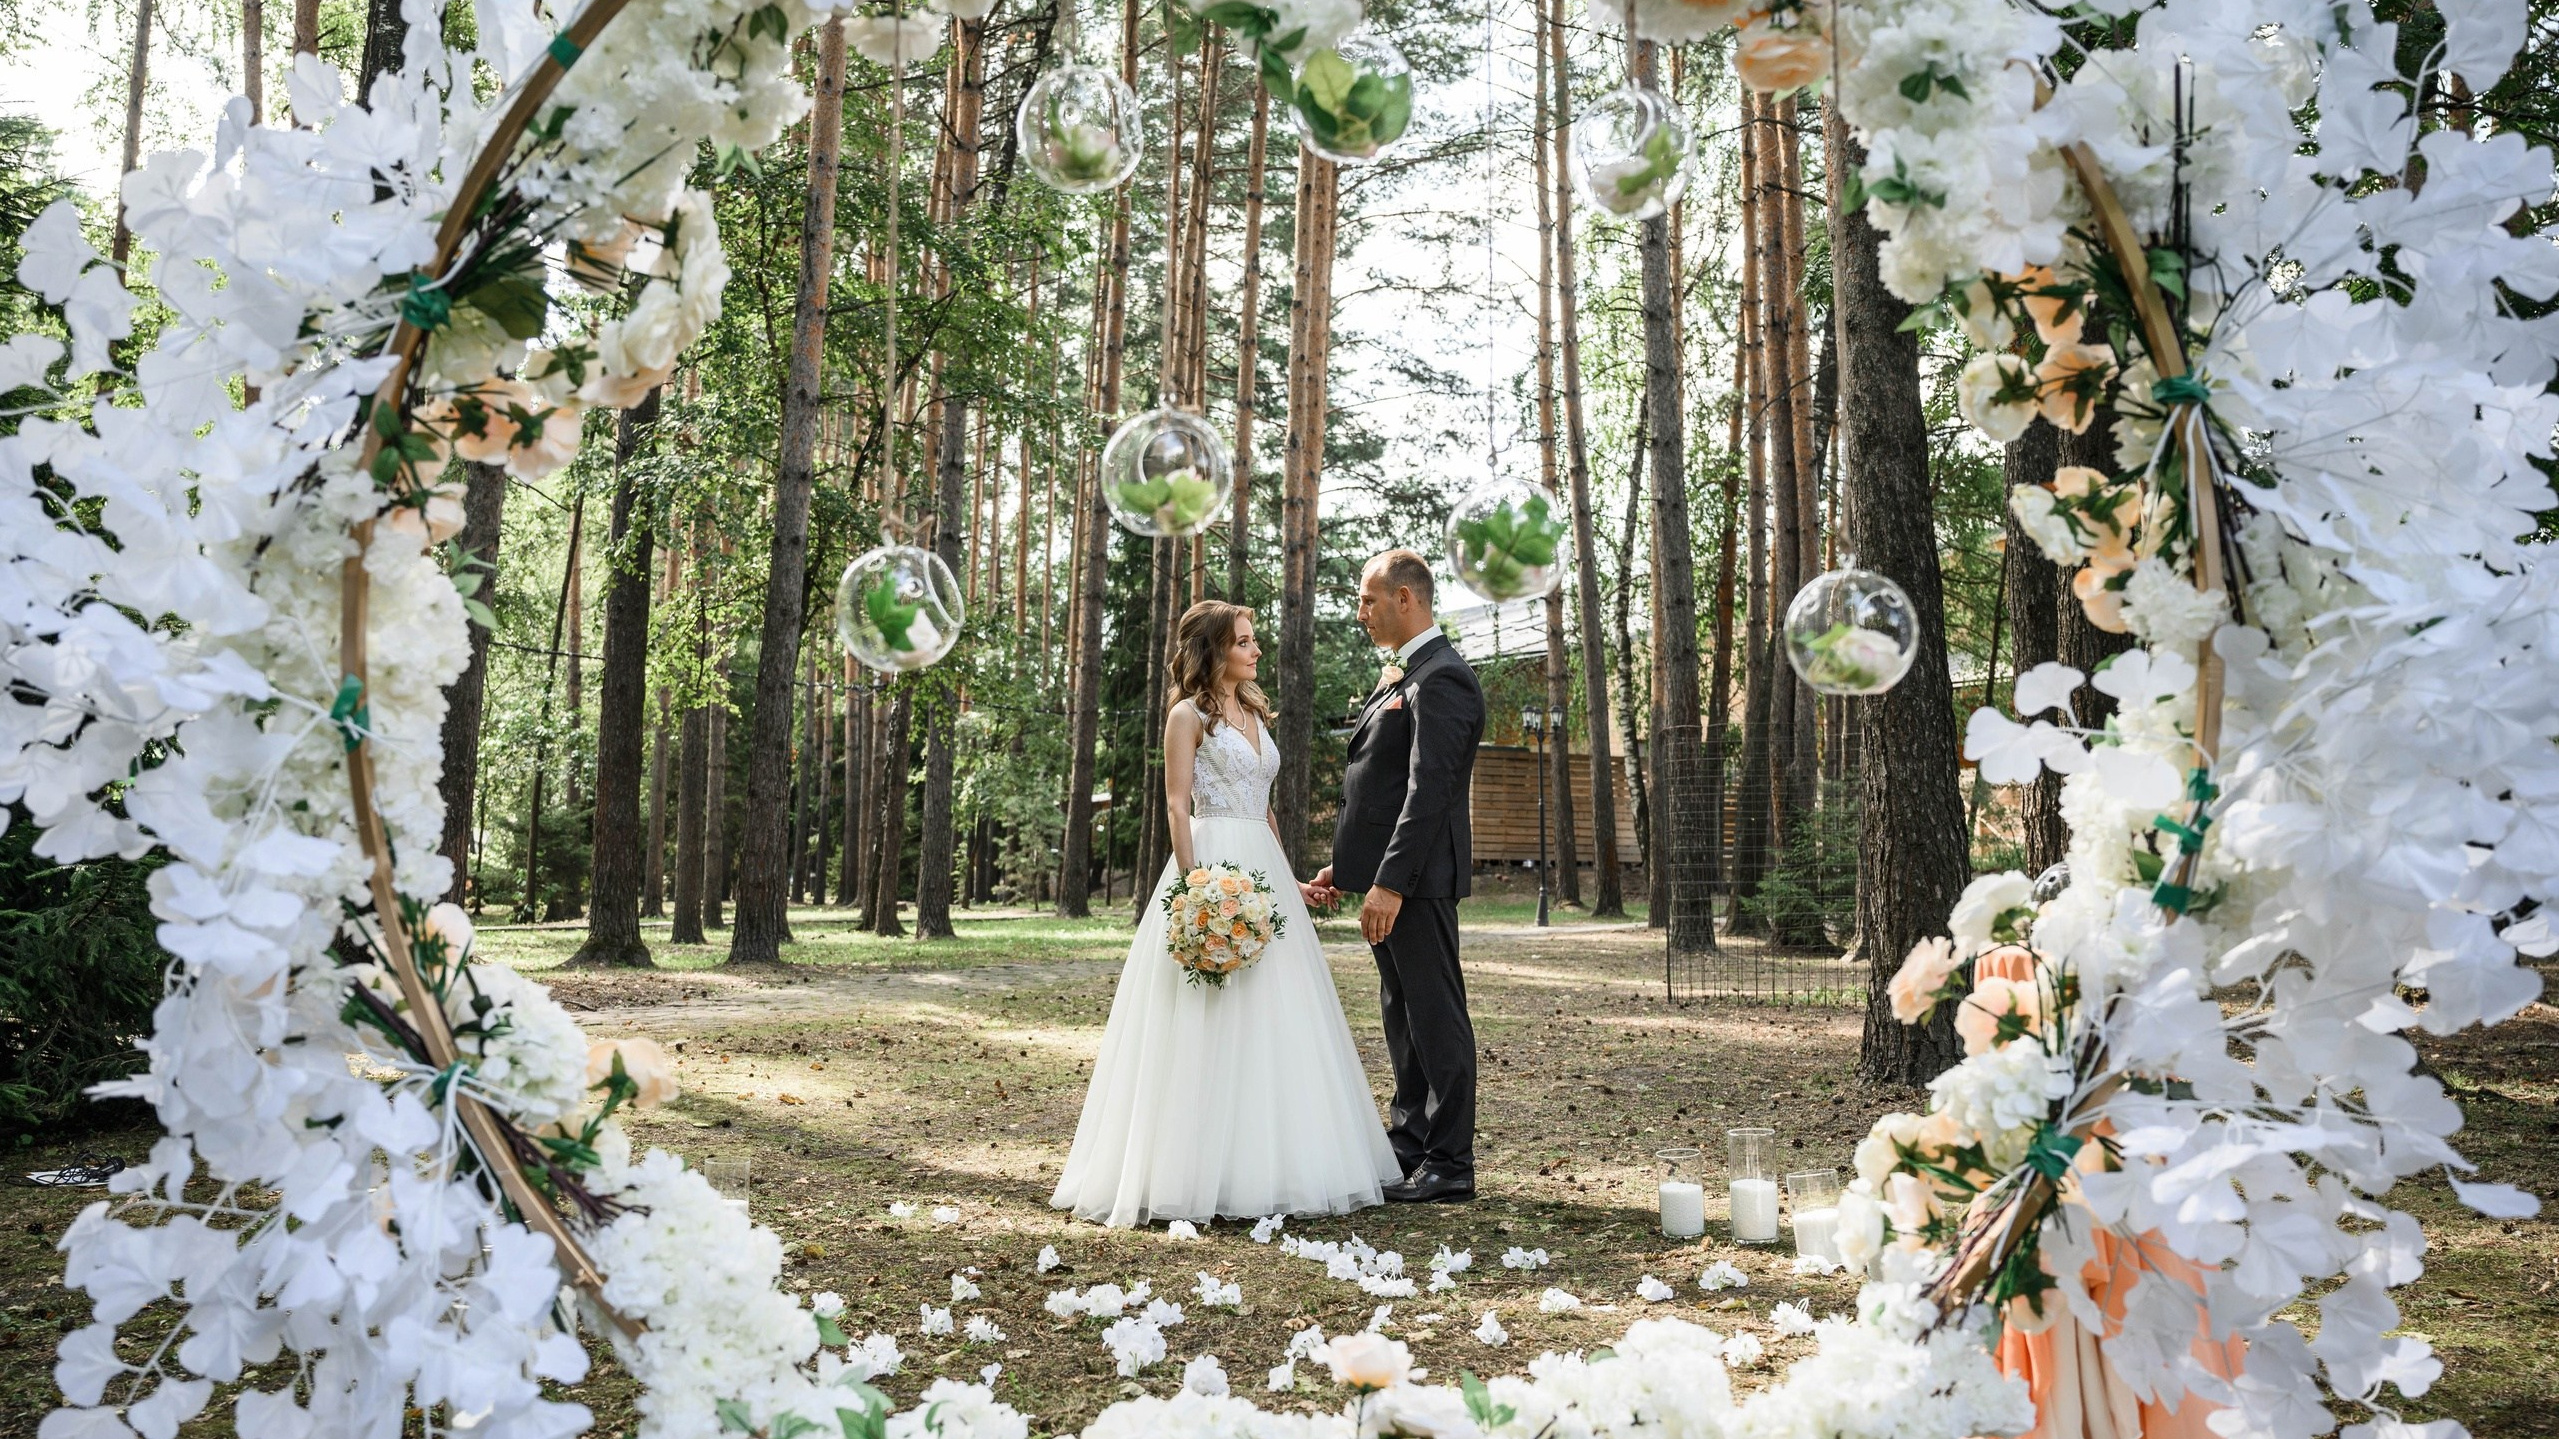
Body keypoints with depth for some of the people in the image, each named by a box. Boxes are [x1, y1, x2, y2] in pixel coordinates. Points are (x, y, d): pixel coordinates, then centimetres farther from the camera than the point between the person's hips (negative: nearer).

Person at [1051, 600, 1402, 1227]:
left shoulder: (1254, 714, 19)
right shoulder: (1189, 715, -3)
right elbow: (1178, 805, -11)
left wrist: (1293, 882, 19)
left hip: (1264, 870, 8)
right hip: (1213, 868, -8)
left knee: (1272, 1022, 7)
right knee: (1209, 1028, -6)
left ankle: (1267, 1165, 15)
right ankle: (1203, 1173, 0)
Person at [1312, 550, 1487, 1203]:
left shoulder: (1441, 680, -15)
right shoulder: (1402, 676, 17)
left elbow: (1428, 791, -22)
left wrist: (1390, 882, -24)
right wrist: (1348, 864, 17)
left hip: (1416, 878, -10)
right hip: (1388, 875, 10)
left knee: (1435, 1014, -2)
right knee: (1402, 1013, 17)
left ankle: (1450, 1165, 7)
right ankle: (1410, 1142, 29)